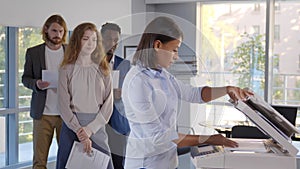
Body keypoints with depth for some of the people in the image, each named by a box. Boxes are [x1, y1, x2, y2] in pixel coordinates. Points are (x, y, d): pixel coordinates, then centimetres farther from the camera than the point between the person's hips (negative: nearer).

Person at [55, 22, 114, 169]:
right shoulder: (67, 69, 1)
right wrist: (79, 131, -14)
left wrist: (90, 129, -11)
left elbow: (108, 105, 0)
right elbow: (63, 105, -5)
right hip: (71, 126, -1)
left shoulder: (103, 70, 6)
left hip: (97, 127, 1)